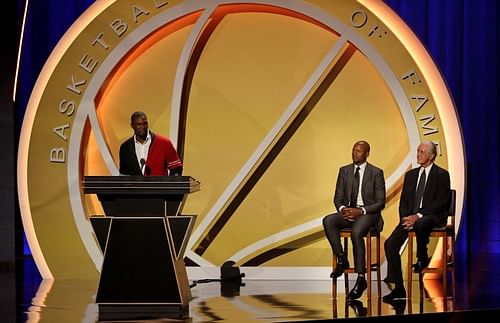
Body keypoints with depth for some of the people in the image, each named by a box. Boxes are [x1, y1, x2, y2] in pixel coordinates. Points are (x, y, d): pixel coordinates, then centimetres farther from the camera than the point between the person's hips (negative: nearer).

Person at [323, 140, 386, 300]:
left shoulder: (376, 173, 0)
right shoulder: (344, 171, 12)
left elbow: (380, 202, -3)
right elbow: (338, 197, 11)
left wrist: (361, 211, -18)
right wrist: (342, 209, -13)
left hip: (368, 213, -4)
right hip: (348, 212, 4)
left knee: (356, 232, -35)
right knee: (328, 221, -28)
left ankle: (361, 279, -29)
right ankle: (341, 259, -19)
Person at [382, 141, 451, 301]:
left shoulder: (442, 175, -1)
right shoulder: (410, 174, 17)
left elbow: (441, 202, -10)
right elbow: (404, 201, 15)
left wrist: (418, 216, -18)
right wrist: (405, 217, -5)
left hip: (432, 216, -6)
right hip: (410, 216, 6)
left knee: (420, 225, -42)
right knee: (390, 244, -15)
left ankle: (422, 259, -13)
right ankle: (398, 288, -11)